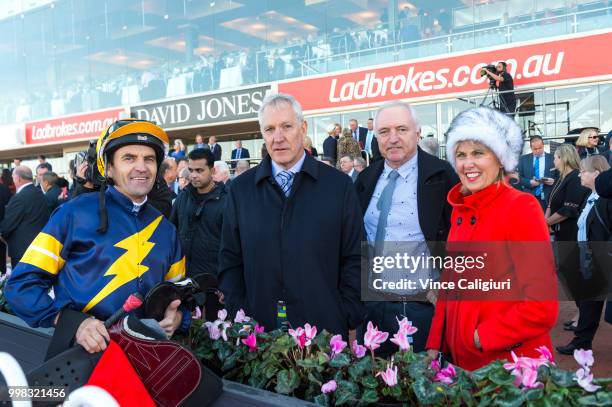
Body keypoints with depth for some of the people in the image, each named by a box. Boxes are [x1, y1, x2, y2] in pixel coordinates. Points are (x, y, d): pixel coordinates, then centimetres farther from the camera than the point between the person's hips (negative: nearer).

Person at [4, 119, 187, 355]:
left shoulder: (165, 229, 15)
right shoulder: (76, 213, 1)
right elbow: (23, 283, 0)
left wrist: (177, 317, 3)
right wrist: (73, 322, -13)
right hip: (83, 352, -4)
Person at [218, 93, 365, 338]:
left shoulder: (339, 185, -2)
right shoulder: (241, 189, 3)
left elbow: (353, 260, 0)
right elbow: (230, 262, 6)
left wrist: (349, 322, -5)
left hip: (325, 327, -1)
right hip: (258, 329, 2)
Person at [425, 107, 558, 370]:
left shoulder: (521, 207, -16)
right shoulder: (460, 210, 4)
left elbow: (542, 307, -19)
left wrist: (480, 338, -13)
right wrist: (434, 345, 3)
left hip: (511, 363, -6)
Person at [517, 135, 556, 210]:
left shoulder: (553, 158, 6)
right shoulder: (523, 159, 9)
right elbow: (519, 177, 5)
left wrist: (554, 181, -13)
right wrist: (529, 182, -12)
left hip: (548, 198, -1)